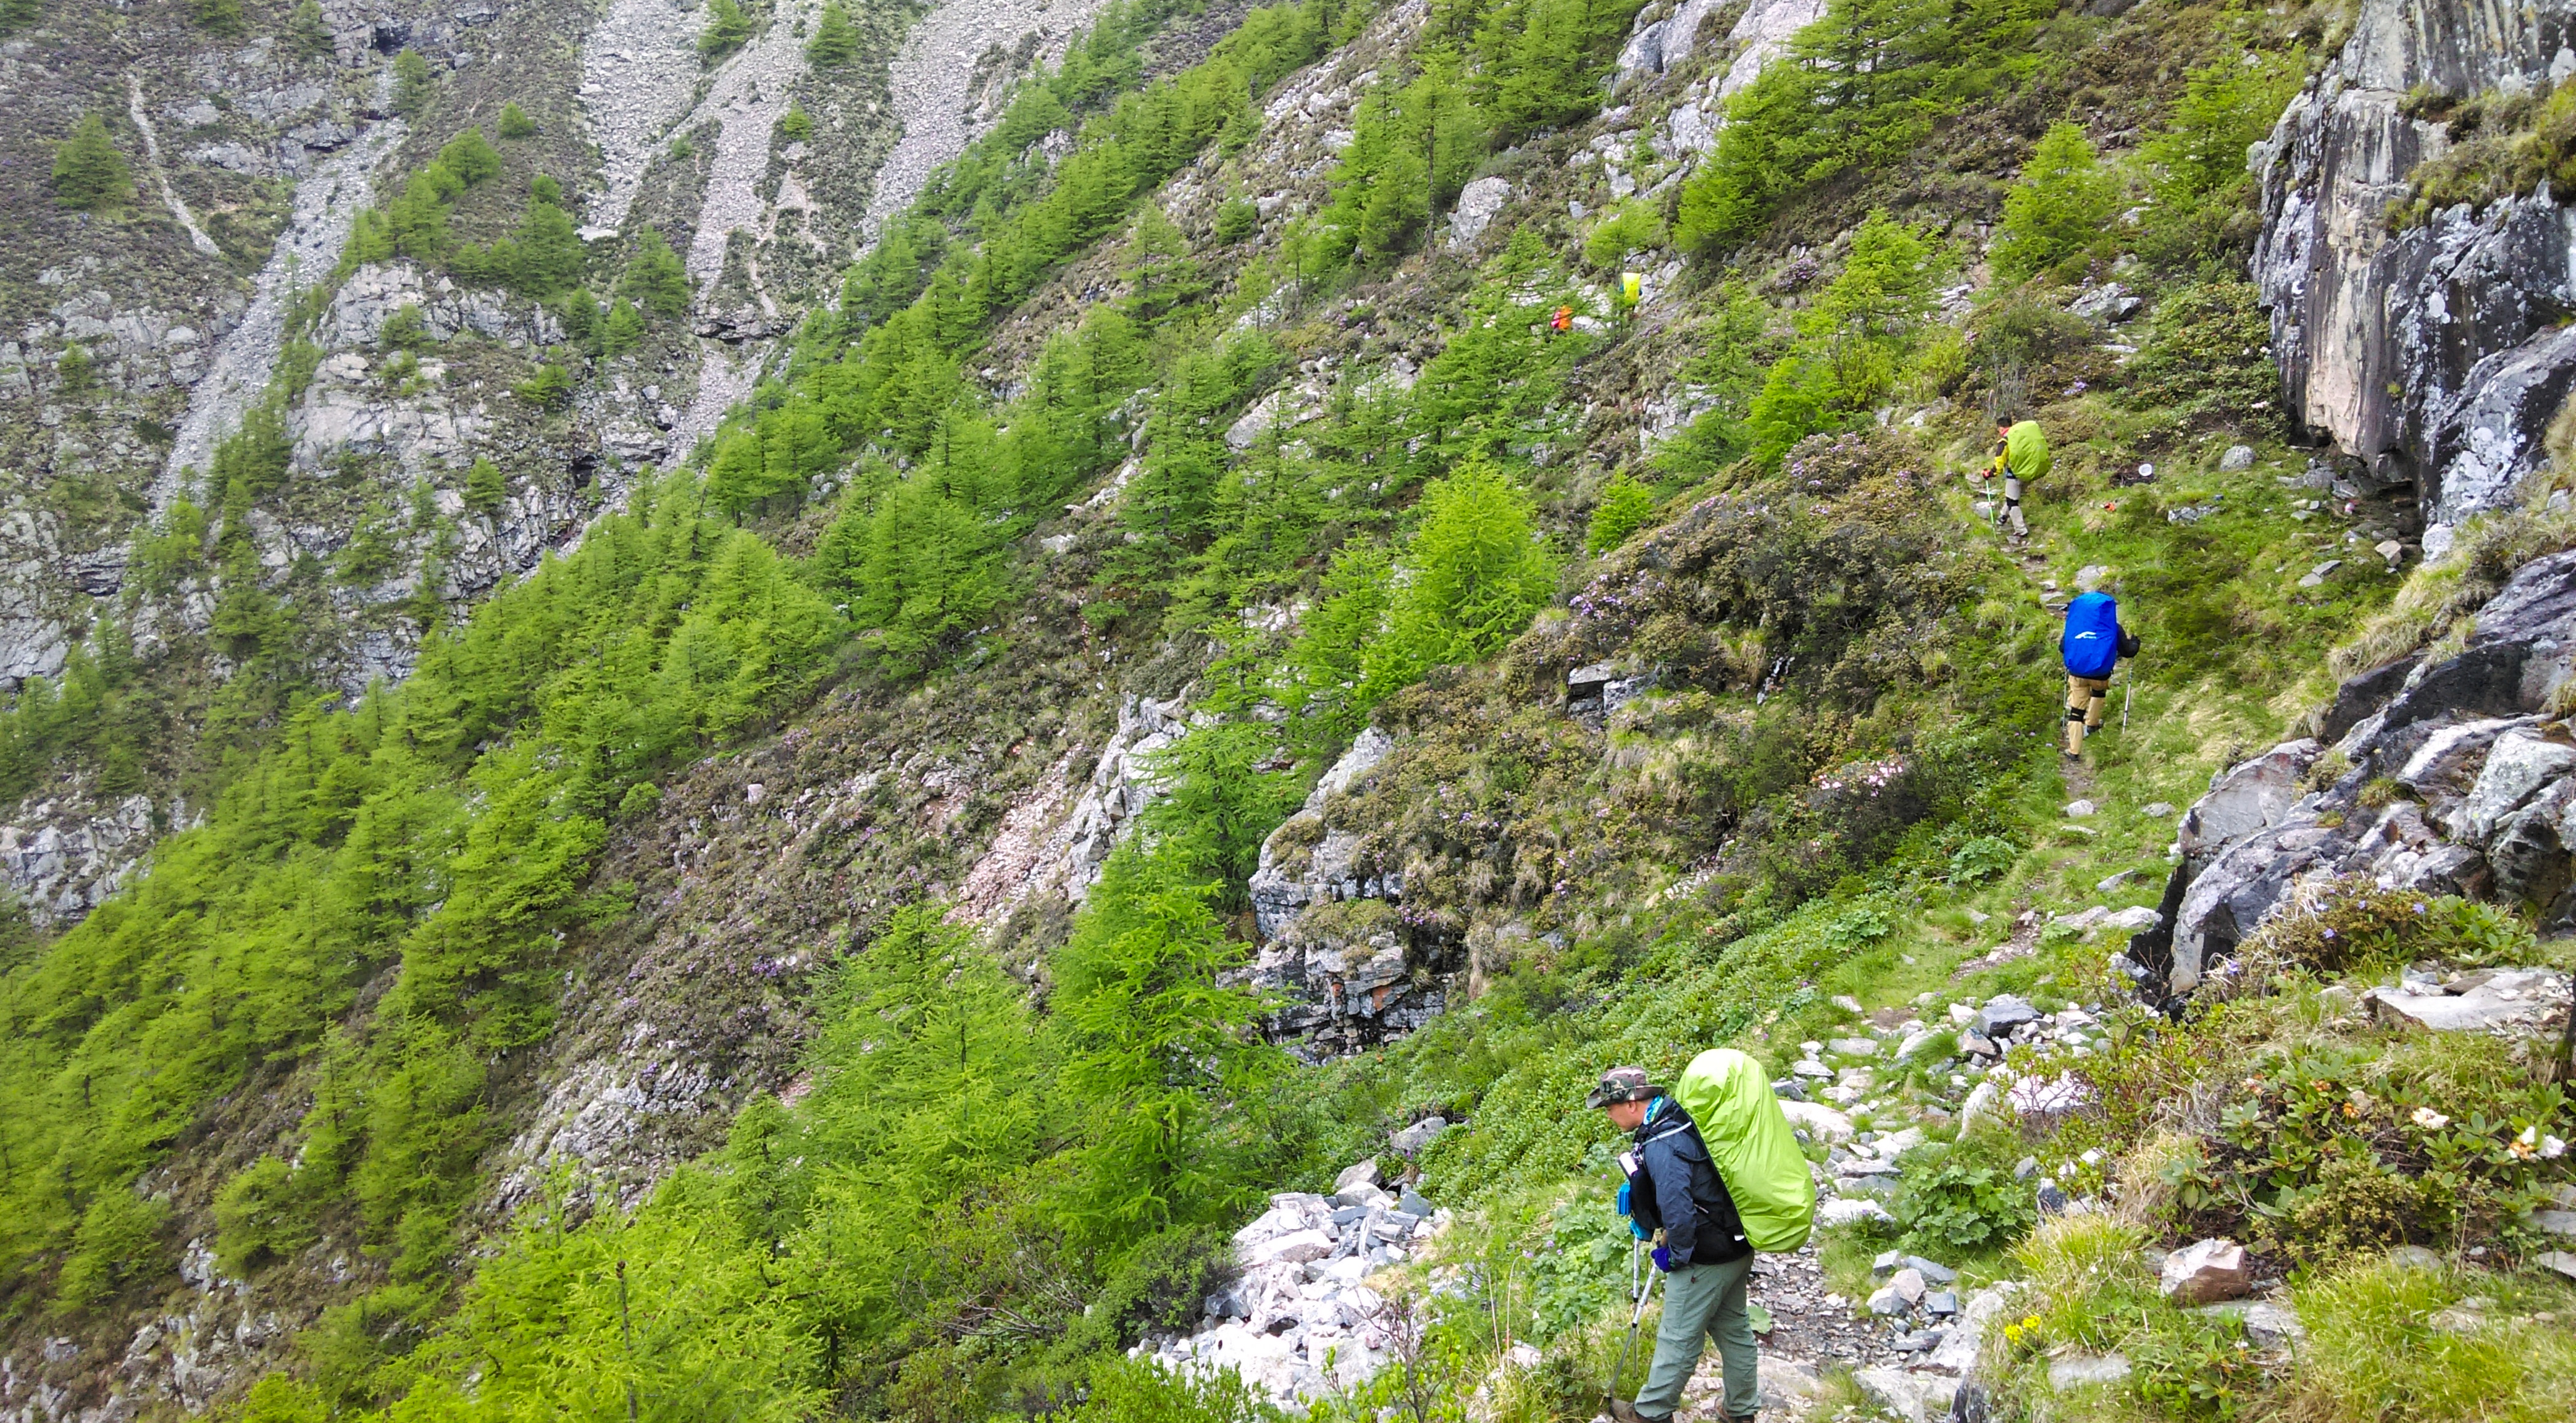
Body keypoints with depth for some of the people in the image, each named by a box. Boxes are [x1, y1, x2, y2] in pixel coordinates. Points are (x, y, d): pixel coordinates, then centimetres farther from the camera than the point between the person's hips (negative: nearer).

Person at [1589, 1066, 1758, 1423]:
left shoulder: (1661, 1147, -26)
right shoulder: (1678, 1117, 4)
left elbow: (1678, 1211, -29)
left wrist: (1677, 1256, -13)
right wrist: (1643, 1220, 18)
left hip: (1706, 1260, -10)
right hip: (1736, 1248, 10)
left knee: (1678, 1339, 6)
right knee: (1733, 1329, 21)